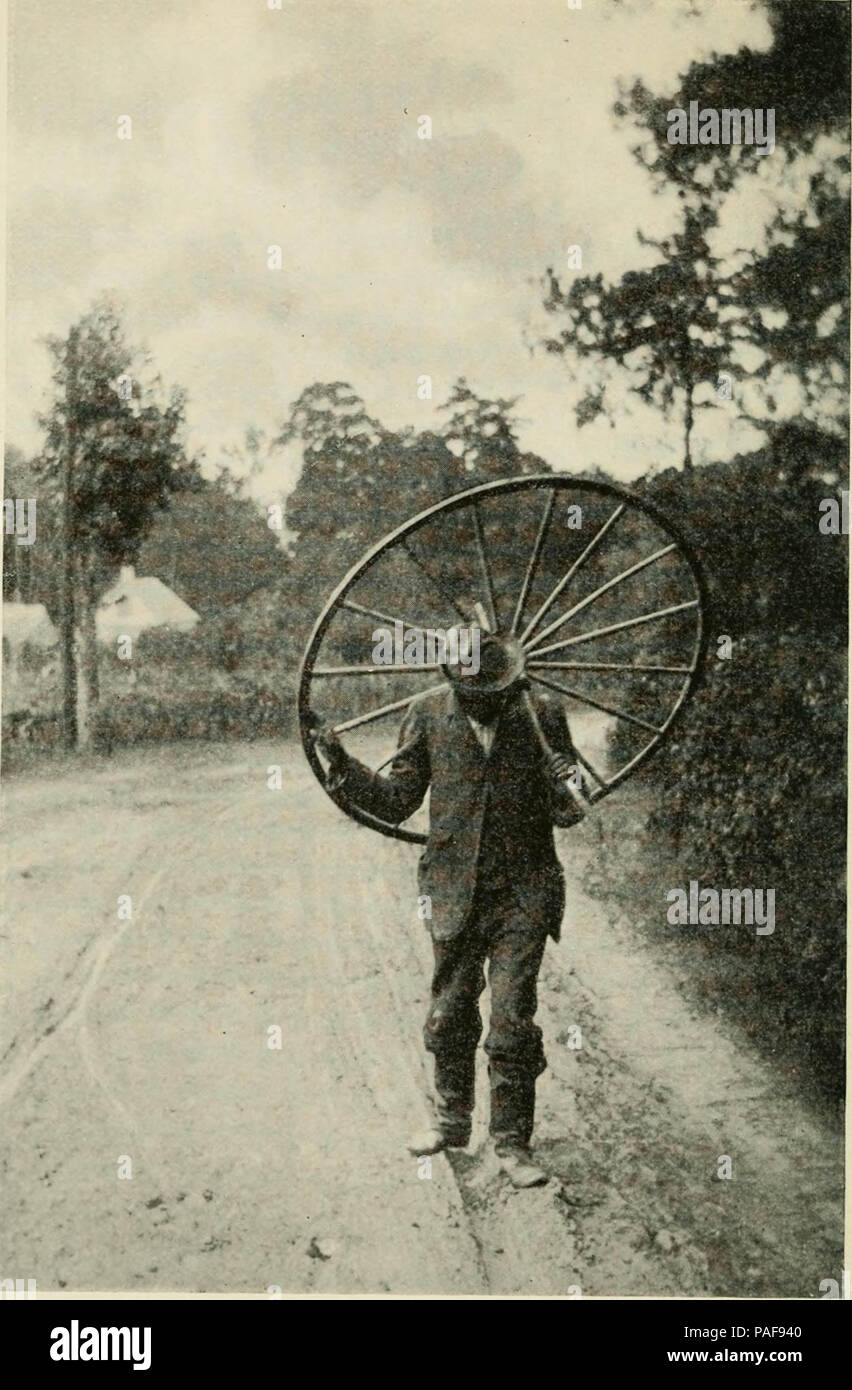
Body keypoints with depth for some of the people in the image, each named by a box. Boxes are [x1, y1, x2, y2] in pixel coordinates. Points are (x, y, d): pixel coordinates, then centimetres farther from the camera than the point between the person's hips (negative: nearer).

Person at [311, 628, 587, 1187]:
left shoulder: (542, 715, -4)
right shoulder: (428, 715, -1)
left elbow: (570, 812, 3)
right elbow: (398, 802, 6)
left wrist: (568, 794, -20)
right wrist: (343, 767, -7)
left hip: (523, 893, -2)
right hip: (455, 890, 2)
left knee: (511, 1021, -4)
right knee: (450, 1015, 13)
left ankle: (513, 1143, 10)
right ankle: (453, 1120, 34)